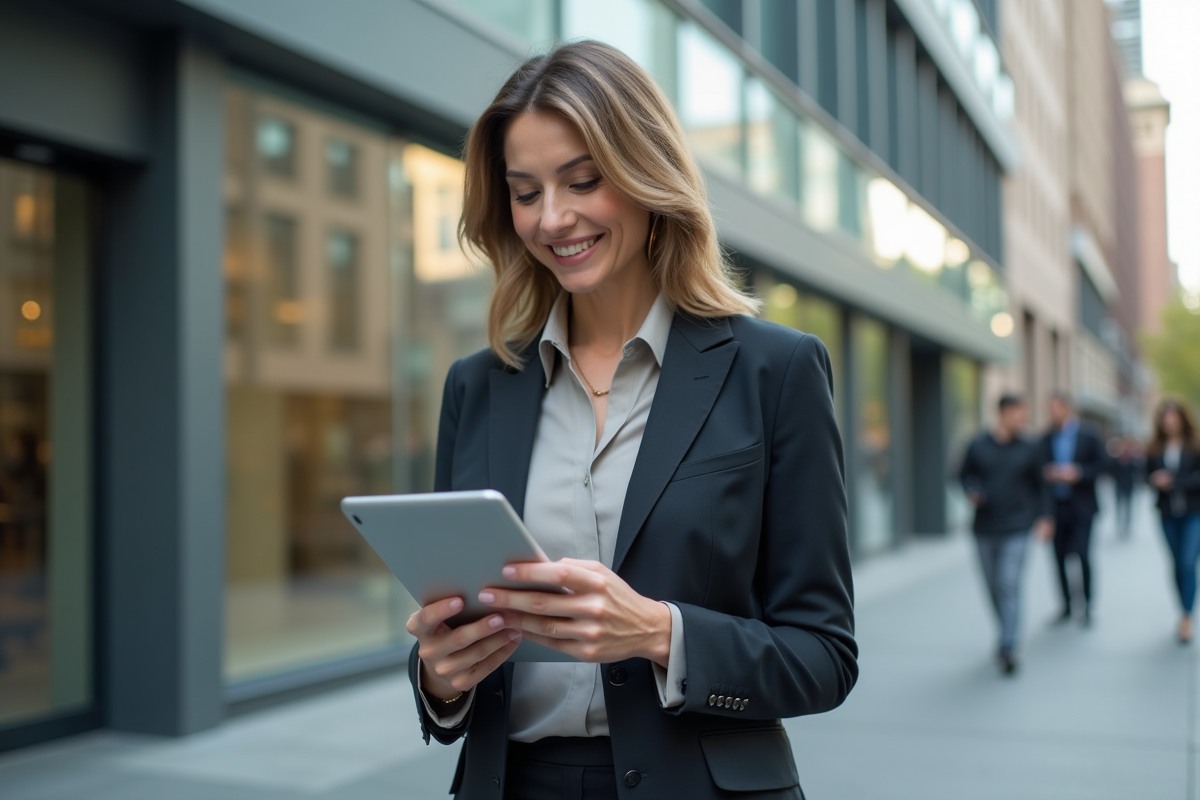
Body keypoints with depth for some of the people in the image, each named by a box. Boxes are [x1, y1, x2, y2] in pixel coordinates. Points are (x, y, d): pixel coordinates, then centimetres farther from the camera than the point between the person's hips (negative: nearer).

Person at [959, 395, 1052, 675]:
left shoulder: (1028, 449, 2)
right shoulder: (978, 446, 0)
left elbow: (1037, 486, 11)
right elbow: (964, 475, 9)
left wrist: (1042, 517, 5)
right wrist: (972, 492, -11)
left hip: (1016, 529, -1)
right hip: (984, 528, 1)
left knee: (1010, 585, -11)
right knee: (993, 586, 11)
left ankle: (1008, 647, -13)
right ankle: (1006, 632, 31)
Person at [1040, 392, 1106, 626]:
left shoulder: (1089, 436, -1)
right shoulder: (1046, 438, 6)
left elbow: (1100, 465, -1)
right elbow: (1040, 467, 9)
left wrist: (1077, 473, -16)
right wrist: (1048, 473, -12)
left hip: (1081, 507, -3)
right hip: (1056, 507, 3)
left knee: (1082, 555, -9)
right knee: (1059, 557, 5)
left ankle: (1087, 605, 7)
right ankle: (1067, 605, 18)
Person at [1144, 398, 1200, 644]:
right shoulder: (1155, 448, 1)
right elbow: (1149, 474, 7)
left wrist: (1175, 482, -18)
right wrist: (1156, 481, -14)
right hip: (1168, 514, 3)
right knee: (1178, 565, 11)